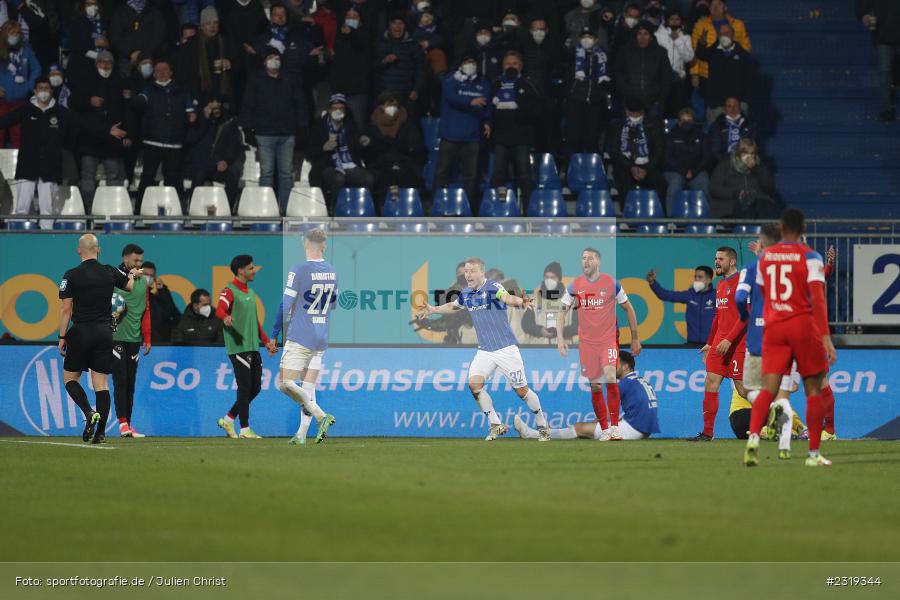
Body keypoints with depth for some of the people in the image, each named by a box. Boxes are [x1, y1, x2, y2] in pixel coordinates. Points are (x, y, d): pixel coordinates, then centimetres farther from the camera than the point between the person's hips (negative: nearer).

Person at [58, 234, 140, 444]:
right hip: (104, 332, 3)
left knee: (70, 377, 10)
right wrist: (132, 274, 47)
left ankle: (89, 412, -15)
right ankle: (101, 432, -1)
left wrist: (62, 338, -3)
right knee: (101, 383, 4)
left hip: (80, 332, -3)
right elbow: (129, 285, 24)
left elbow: (66, 309, -9)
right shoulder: (110, 273, 2)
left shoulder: (72, 275, -8)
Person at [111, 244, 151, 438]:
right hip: (116, 337, -5)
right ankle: (122, 423, -12)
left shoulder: (143, 282, 13)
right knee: (121, 380, -10)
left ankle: (128, 424, 11)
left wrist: (147, 339, 13)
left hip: (135, 340, 5)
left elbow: (146, 311, 16)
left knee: (131, 383, 8)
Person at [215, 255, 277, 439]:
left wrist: (266, 341, 27)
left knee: (255, 388, 7)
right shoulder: (230, 291, -7)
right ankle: (245, 429, -2)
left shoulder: (250, 293, 20)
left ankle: (228, 420, 19)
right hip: (238, 347, -9)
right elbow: (220, 309, -25)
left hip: (253, 347, 9)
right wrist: (226, 317, -48)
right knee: (245, 388, -7)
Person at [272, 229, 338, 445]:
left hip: (300, 337, -7)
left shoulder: (299, 271, -12)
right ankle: (301, 434, 6)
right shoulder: (332, 272, 7)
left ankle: (322, 416, -20)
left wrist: (274, 335, -2)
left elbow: (285, 306, -11)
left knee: (285, 383, -10)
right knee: (308, 387, 9)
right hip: (322, 338, 7)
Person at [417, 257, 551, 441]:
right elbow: (452, 306, 29)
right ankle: (496, 425, 0)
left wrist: (521, 302, -59)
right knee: (474, 383, -12)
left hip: (506, 348, -6)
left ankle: (542, 425, 18)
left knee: (521, 390, -2)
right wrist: (433, 310, 32)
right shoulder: (466, 294, 5)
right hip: (485, 349, 6)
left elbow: (508, 298, -39)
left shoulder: (493, 287, -16)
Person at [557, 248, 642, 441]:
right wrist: (560, 338, -5)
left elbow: (628, 309, 5)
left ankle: (614, 427, -13)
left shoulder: (611, 283, -5)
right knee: (595, 386, 4)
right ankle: (604, 429, 14)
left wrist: (635, 338, 7)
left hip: (609, 340, -3)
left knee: (610, 379, -21)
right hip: (587, 342, 3)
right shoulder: (575, 285, 1)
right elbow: (561, 310, 7)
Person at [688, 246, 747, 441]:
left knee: (742, 387, -6)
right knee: (710, 382, 1)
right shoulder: (720, 285, 18)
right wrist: (710, 343, 23)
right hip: (719, 343, 8)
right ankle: (707, 432, 2)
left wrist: (729, 339, -22)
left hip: (736, 344, -8)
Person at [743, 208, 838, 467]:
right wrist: (826, 337, -18)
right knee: (813, 389, 8)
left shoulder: (765, 257, 7)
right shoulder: (810, 257, -7)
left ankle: (753, 437, -28)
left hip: (774, 328, 3)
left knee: (768, 389, -2)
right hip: (804, 326, -3)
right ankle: (814, 453, 7)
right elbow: (817, 299, -16)